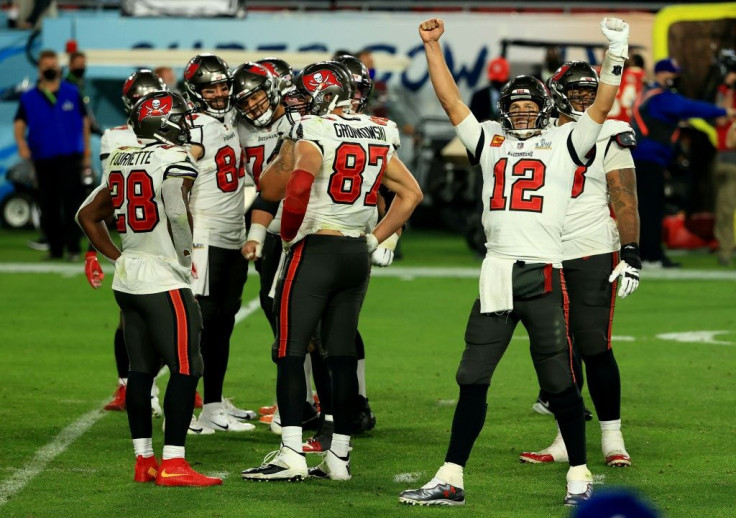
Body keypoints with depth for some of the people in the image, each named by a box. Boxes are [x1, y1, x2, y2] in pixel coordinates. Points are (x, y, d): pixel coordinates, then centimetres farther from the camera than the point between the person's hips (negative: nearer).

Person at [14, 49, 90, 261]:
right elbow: (19, 123, -1)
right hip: (43, 159, 1)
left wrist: (86, 152, 10)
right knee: (49, 206, 4)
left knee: (72, 203, -9)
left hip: (70, 157, -1)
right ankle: (55, 249, 11)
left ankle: (73, 248, -8)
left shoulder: (72, 94, 8)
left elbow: (84, 122, 13)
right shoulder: (29, 98, 7)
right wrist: (21, 142, -21)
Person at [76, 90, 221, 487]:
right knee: (186, 369, -5)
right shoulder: (175, 161, -13)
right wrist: (185, 260, -4)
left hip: (127, 277, 8)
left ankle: (143, 459, 14)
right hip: (164, 281, -8)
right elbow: (179, 216, -21)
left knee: (141, 368, 12)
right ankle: (172, 464, -9)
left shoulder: (120, 161, 11)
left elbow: (87, 215, 16)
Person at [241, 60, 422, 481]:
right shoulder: (377, 135, 11)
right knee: (343, 353, 10)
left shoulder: (314, 134, -11)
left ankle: (291, 454, -11)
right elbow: (411, 193, 15)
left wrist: (290, 235, -10)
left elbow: (299, 187, -27)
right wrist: (375, 240, 15)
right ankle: (339, 456, 11)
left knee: (291, 351, -4)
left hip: (317, 251, -7)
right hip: (358, 256, 7)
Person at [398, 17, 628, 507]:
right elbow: (451, 100, 17)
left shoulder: (564, 142, 8)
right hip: (496, 275, 3)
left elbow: (602, 106, 0)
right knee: (472, 380, 4)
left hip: (544, 274, -3)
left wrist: (615, 53, -8)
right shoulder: (490, 141, 17)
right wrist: (433, 47, 13)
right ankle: (451, 479, 7)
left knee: (560, 383, 2)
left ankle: (580, 476, 12)